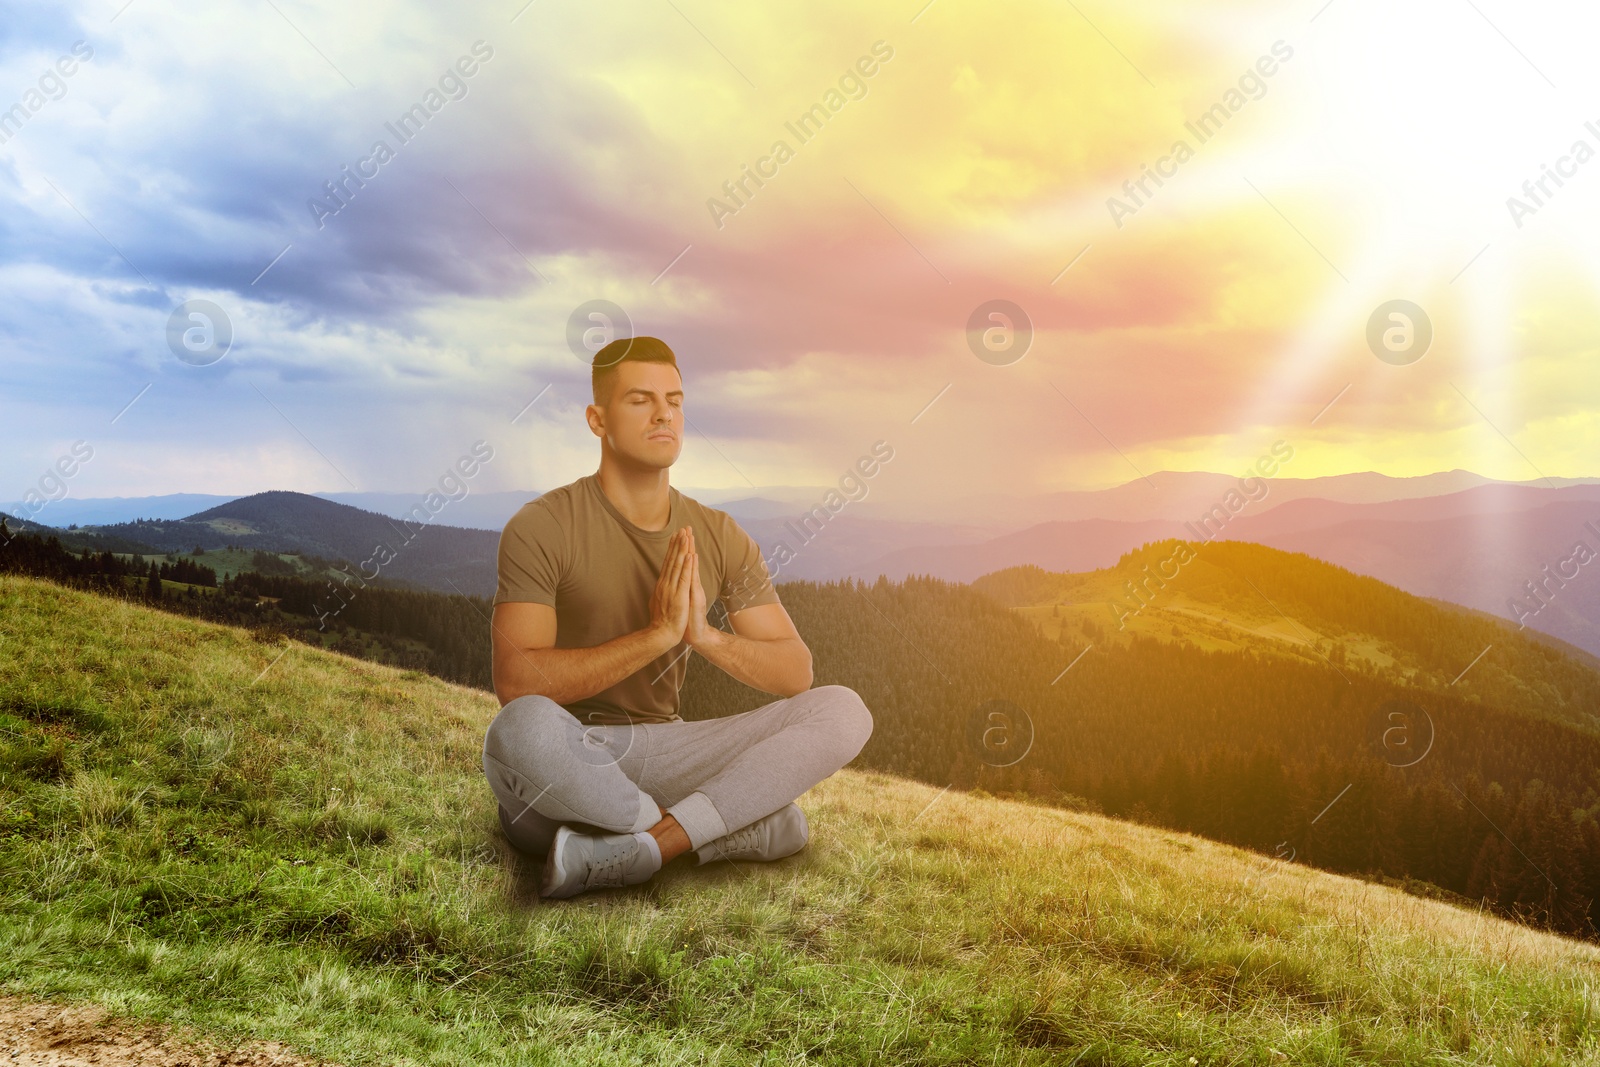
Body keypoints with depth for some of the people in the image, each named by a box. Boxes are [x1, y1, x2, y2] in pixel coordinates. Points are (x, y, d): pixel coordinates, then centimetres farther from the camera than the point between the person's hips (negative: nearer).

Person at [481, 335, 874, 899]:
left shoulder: (719, 536, 5)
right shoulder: (542, 528, -10)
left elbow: (796, 673, 2)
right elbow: (515, 683, -21)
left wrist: (706, 635, -17)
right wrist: (656, 635, -26)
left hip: (657, 753, 5)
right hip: (558, 761, -4)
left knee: (843, 710, -13)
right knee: (526, 725, -41)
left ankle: (637, 847, -27)